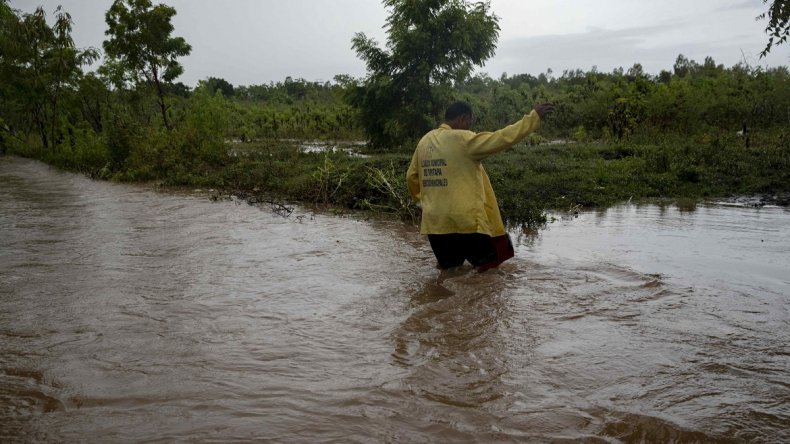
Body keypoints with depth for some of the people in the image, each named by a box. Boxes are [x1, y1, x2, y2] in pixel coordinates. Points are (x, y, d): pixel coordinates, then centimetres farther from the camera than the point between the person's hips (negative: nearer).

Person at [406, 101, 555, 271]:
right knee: (488, 267, 9)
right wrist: (533, 117, -7)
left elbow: (411, 177, 16)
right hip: (465, 221, -6)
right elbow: (502, 138, -13)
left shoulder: (424, 141, 8)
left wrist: (420, 198, 34)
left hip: (434, 223, 6)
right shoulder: (463, 140, -10)